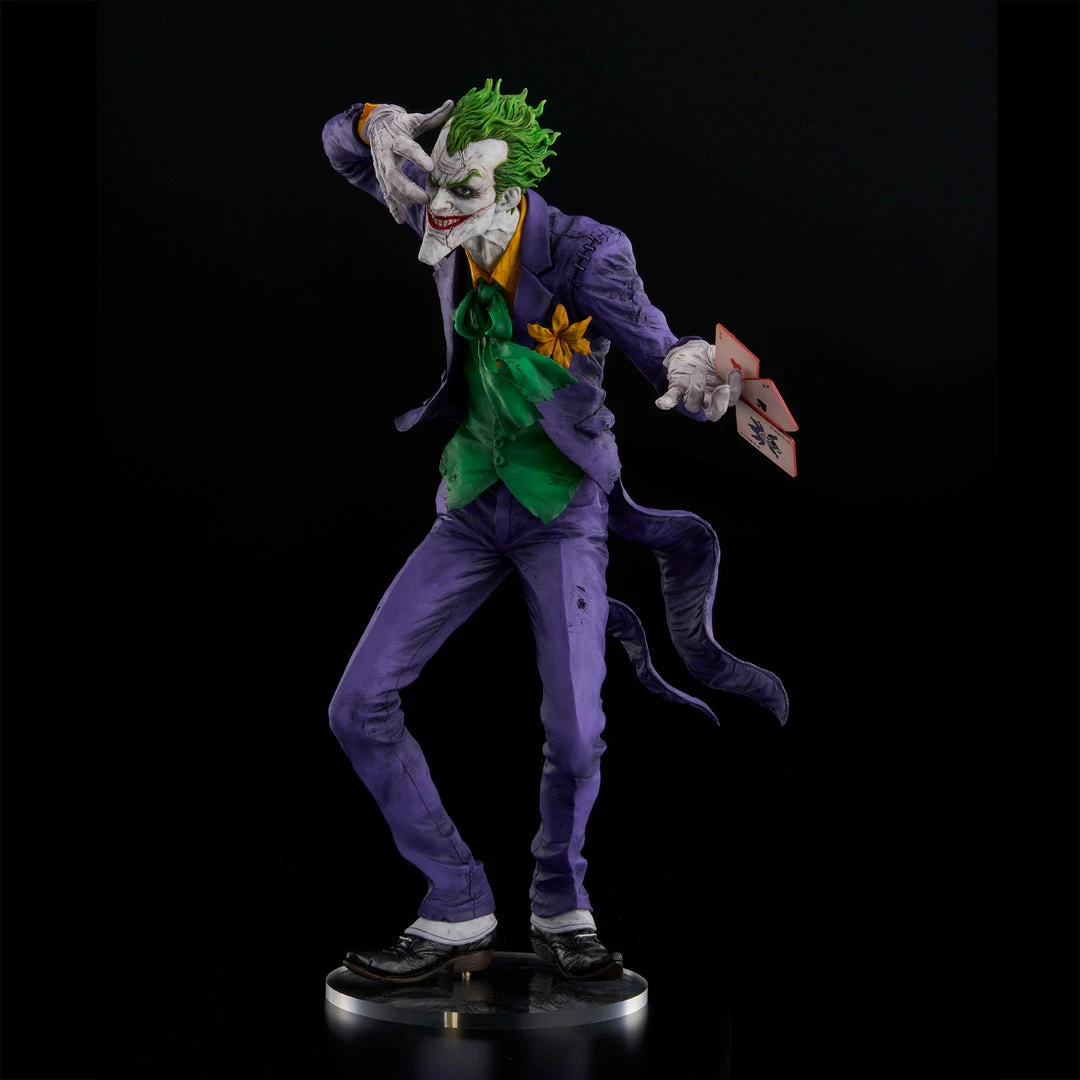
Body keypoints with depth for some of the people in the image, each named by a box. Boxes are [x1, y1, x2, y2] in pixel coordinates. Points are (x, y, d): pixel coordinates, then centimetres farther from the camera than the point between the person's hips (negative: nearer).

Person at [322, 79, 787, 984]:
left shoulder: (586, 254, -19)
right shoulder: (449, 215, -6)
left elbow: (659, 351, -25)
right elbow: (340, 141, 4)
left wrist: (694, 374, -50)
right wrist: (381, 127, -20)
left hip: (564, 511, -4)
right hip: (473, 510, 4)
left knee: (575, 736, -12)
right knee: (360, 707, -5)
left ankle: (560, 910, 20)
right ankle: (459, 912, 7)